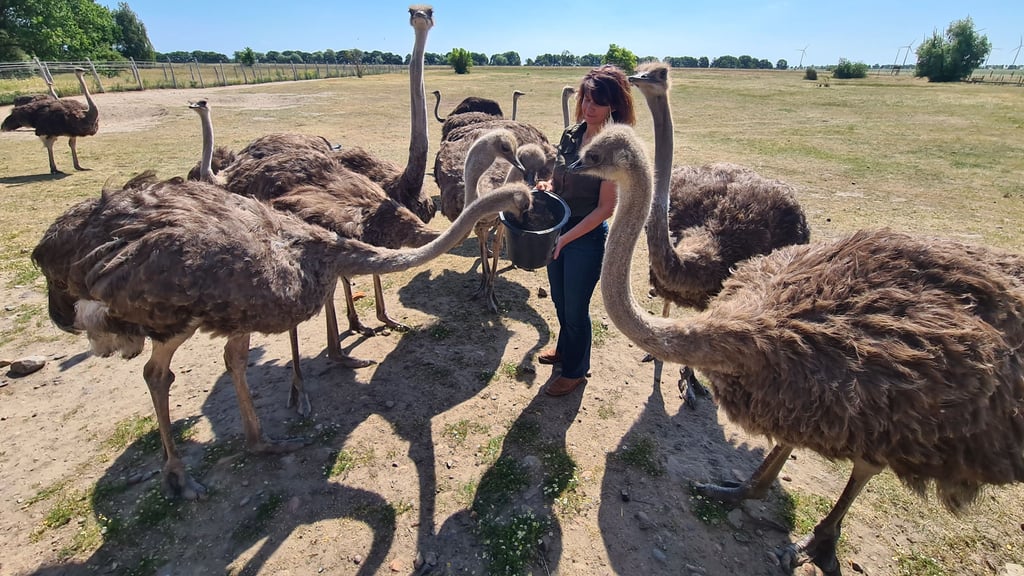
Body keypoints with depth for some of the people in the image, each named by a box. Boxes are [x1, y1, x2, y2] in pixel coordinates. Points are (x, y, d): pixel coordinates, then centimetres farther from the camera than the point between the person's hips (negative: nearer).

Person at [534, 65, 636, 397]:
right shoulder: (571, 135, 2)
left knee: (575, 308, 8)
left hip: (587, 236, -7)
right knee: (559, 300, 23)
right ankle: (565, 348, 50)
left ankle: (575, 371, 32)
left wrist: (566, 238, -23)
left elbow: (606, 207, -19)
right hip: (558, 229, 7)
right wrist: (546, 187, -8)